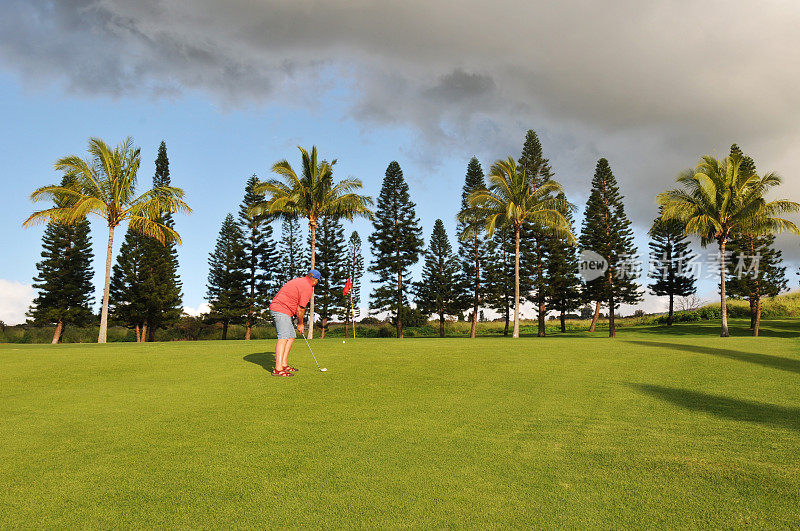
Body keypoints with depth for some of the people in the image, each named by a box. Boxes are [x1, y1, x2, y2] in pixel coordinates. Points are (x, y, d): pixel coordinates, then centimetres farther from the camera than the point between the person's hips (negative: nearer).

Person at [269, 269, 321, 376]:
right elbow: (300, 309, -10)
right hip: (282, 310, -10)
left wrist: (298, 320, 21)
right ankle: (278, 369, -27)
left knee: (291, 336, 12)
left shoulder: (298, 280, 19)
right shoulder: (308, 288, -9)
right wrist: (300, 324, 5)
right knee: (283, 337, -19)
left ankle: (284, 364, 10)